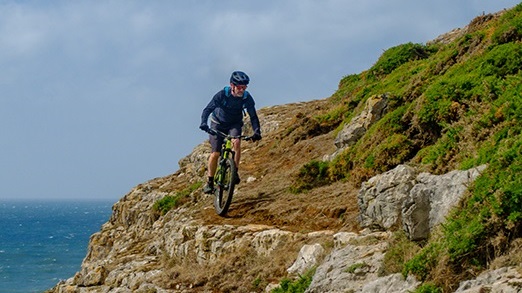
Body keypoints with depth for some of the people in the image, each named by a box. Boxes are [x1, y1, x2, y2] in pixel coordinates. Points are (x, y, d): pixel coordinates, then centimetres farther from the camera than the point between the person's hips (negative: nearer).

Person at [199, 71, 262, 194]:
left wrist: (257, 131, -33)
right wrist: (204, 123, -48)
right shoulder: (222, 94, -27)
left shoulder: (247, 98, -21)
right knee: (215, 154, -8)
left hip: (234, 124, 1)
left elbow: (253, 116, -17)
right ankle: (210, 182, 7)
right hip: (218, 124, -1)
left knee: (236, 142, -30)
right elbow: (208, 109, -30)